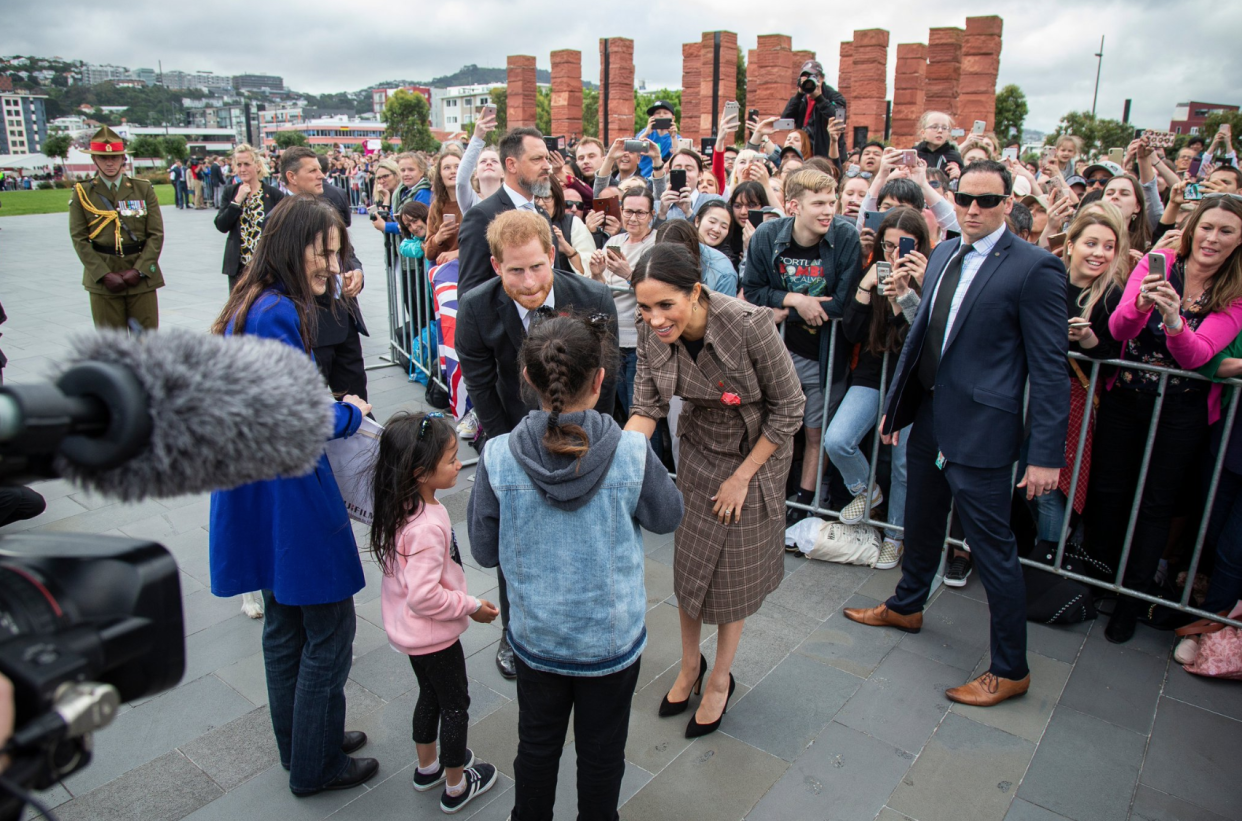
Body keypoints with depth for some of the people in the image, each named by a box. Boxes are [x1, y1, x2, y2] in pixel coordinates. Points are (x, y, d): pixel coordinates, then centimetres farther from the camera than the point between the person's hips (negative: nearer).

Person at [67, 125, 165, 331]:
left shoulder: (143, 189, 5)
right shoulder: (82, 193, 4)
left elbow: (156, 235, 1)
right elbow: (79, 239, -1)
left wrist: (138, 270, -10)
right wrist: (105, 275, -12)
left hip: (141, 277, 0)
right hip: (102, 279, 0)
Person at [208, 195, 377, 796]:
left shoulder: (253, 305, 10)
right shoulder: (278, 314, -22)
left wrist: (330, 411, 5)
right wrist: (350, 413, -7)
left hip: (258, 496, 10)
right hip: (290, 495, -10)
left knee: (285, 626, 23)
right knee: (329, 634, 7)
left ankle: (298, 742, 41)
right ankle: (314, 767, 24)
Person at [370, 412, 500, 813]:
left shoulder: (399, 507, -6)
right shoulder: (427, 527, -35)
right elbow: (425, 596, -33)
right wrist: (471, 606, -19)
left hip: (409, 629, 9)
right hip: (434, 634, -8)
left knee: (431, 695, 27)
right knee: (455, 705, 13)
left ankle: (427, 766, 47)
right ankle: (456, 786, 32)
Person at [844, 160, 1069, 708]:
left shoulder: (1034, 268, -13)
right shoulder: (943, 255, 9)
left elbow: (1049, 368, -14)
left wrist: (1046, 454, -17)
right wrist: (896, 404, 17)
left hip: (980, 431, -7)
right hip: (929, 420, 7)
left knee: (993, 549, 2)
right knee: (921, 525, 24)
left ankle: (1010, 669, 20)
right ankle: (906, 607, 47)